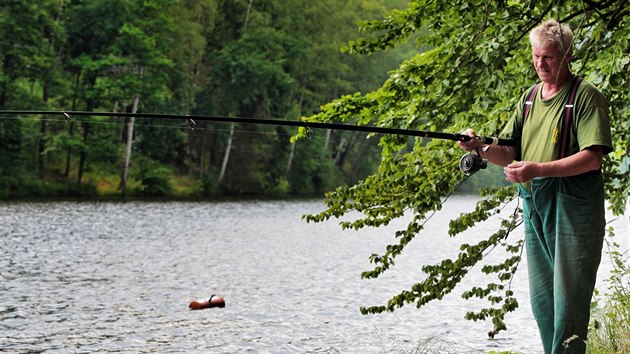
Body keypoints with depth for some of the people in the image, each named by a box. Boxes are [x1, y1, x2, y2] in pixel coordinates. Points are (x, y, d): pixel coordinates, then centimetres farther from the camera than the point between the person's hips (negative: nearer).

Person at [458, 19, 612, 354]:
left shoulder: (586, 96, -7)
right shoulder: (530, 97, 15)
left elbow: (592, 158, -16)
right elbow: (509, 153, 13)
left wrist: (538, 169, -24)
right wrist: (481, 148, -7)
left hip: (573, 209, -7)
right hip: (533, 207, 7)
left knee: (568, 296, -6)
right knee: (541, 298, 13)